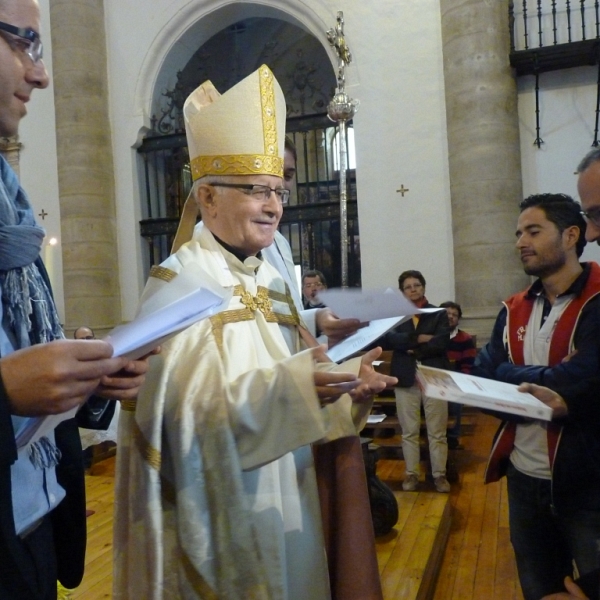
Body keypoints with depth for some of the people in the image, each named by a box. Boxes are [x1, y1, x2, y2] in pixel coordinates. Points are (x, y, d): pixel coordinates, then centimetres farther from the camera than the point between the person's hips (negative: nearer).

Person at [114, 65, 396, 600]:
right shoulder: (177, 283, -14)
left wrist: (346, 381, -7)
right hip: (217, 513, -7)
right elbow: (188, 407, -24)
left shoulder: (273, 282, 8)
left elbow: (291, 385, 10)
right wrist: (290, 387, -35)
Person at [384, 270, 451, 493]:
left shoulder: (438, 313, 5)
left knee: (437, 432, 5)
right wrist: (419, 338, -17)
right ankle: (411, 474, 20)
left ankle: (439, 474, 17)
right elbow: (388, 339, -10)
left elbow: (442, 342, -10)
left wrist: (412, 348, -10)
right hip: (406, 379, 1)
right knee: (409, 432, 8)